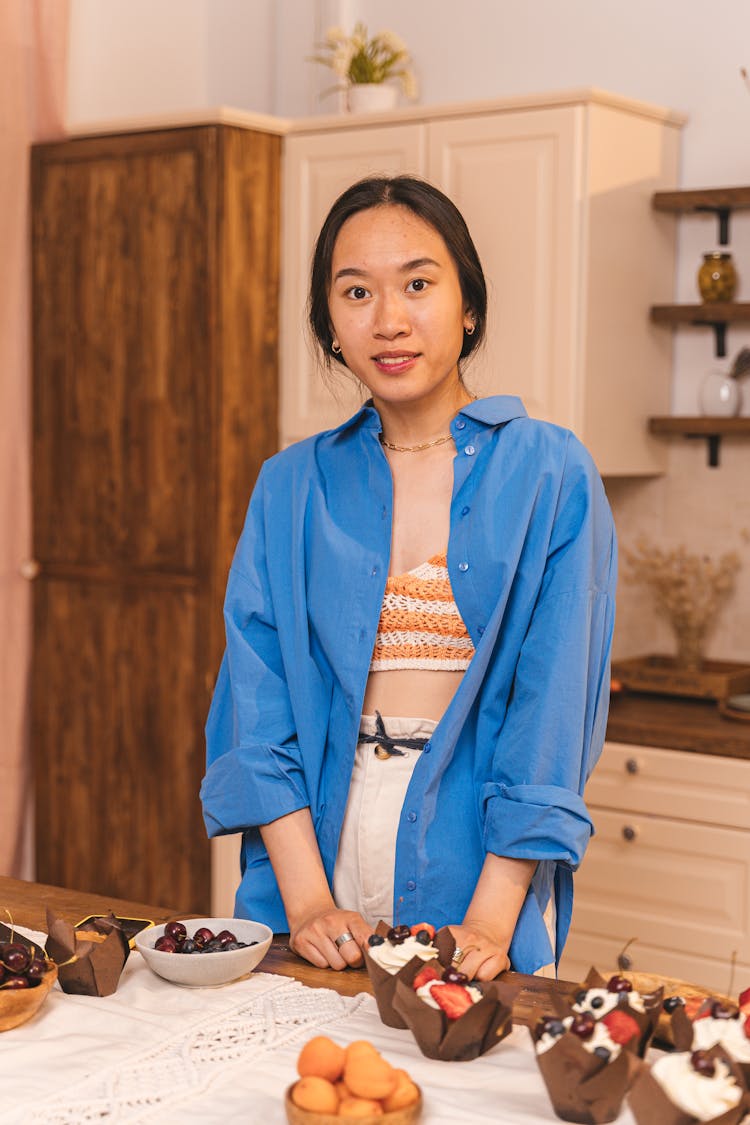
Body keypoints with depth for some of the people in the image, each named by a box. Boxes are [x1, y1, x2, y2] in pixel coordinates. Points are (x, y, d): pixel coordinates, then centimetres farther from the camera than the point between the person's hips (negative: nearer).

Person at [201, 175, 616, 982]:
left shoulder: (549, 474, -4)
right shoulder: (291, 488, 4)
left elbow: (555, 706, -8)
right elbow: (259, 698, -1)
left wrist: (491, 921, -15)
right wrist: (307, 899, -12)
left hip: (476, 857, -2)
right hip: (318, 840, 2)